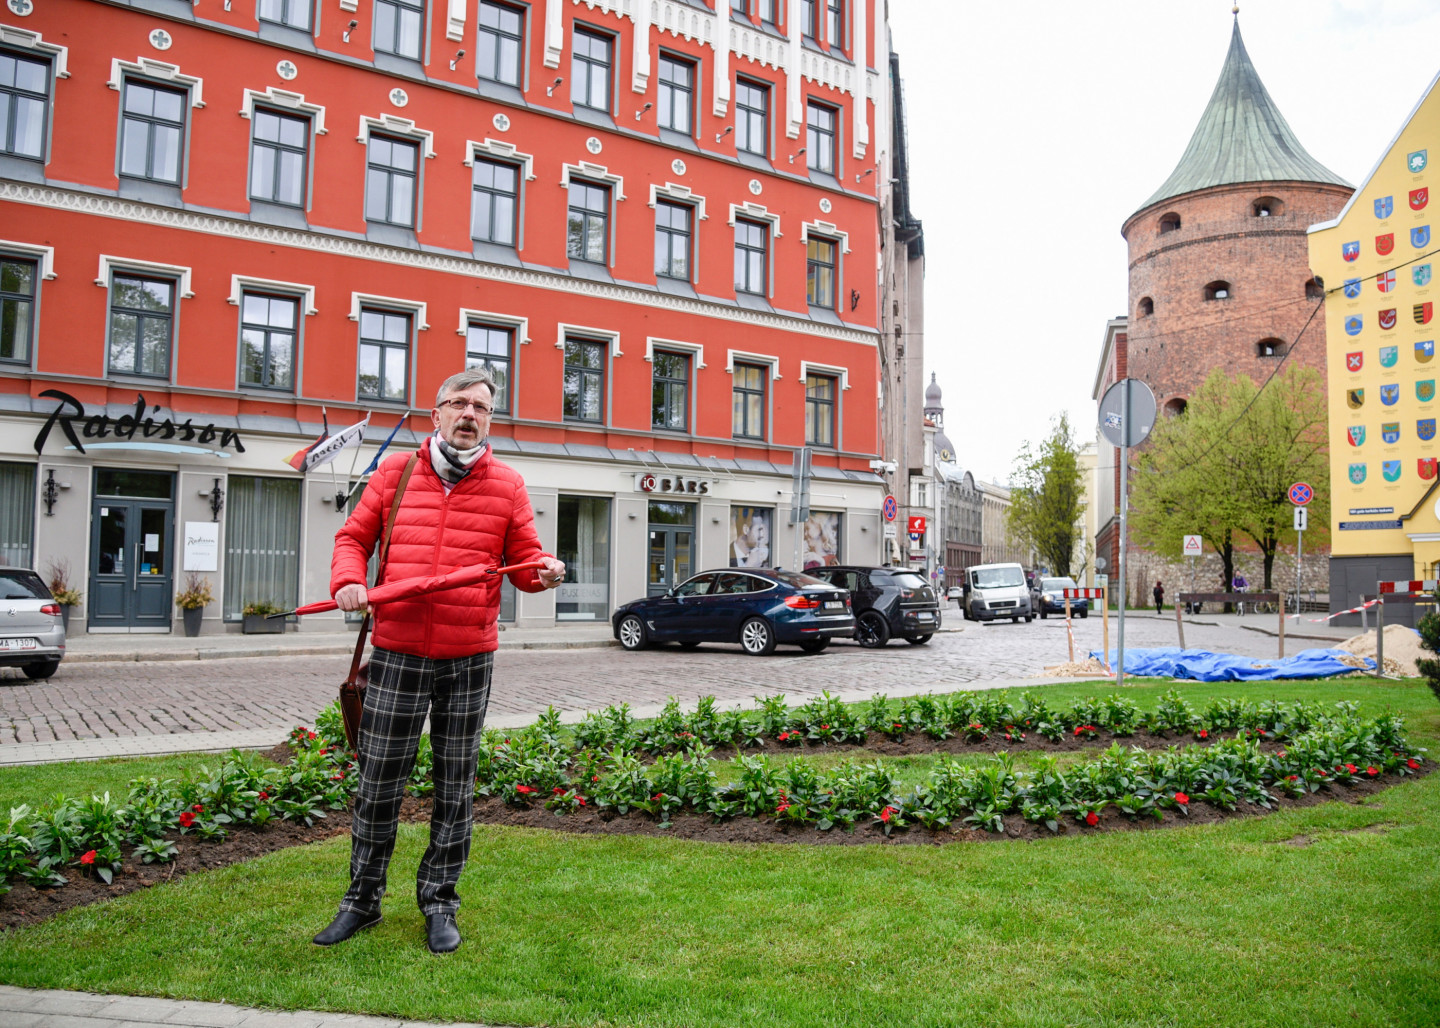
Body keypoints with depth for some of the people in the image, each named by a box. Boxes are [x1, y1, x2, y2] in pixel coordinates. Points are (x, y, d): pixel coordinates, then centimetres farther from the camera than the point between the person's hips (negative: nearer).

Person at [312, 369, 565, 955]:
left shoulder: (507, 486, 5)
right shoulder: (395, 472, 6)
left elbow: (522, 560, 7)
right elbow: (354, 537, 12)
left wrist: (544, 572, -15)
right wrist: (348, 579, -8)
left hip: (469, 660, 0)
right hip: (397, 653, 0)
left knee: (455, 788, 10)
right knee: (377, 784, 9)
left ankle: (439, 902, 26)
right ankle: (362, 900, 28)